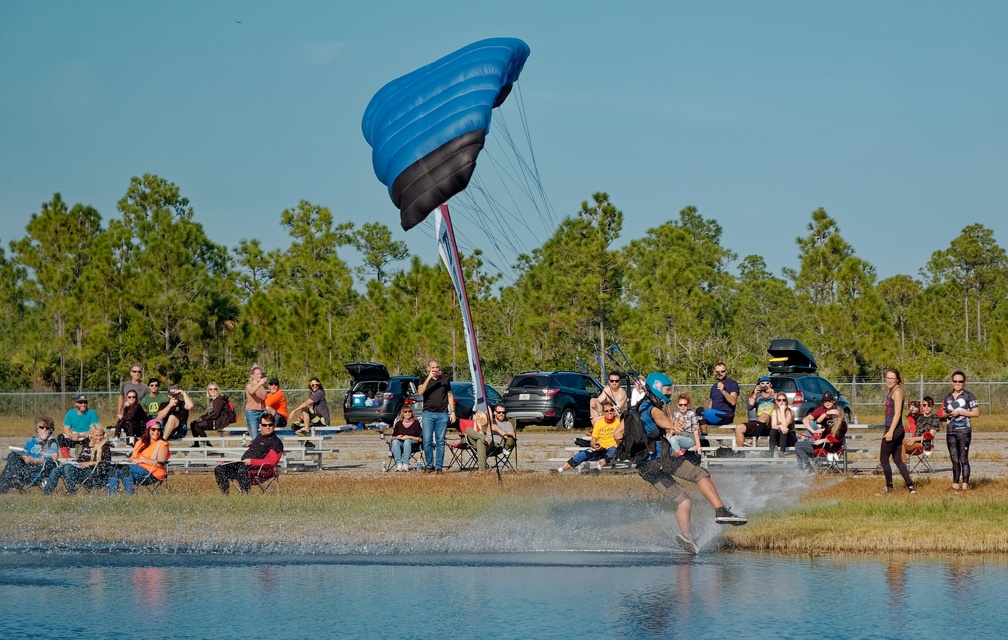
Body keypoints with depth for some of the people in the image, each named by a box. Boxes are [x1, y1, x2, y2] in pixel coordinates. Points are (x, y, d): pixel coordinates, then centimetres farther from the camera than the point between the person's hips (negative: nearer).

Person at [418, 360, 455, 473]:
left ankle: (439, 467, 3)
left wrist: (452, 412, 11)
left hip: (442, 414, 1)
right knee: (427, 441, -7)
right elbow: (420, 392, -13)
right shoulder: (425, 380, 6)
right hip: (428, 414, -1)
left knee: (440, 442, 0)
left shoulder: (445, 379, 12)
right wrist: (429, 378, -18)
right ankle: (429, 465, 3)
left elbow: (450, 396, 17)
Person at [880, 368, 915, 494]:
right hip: (897, 431, 10)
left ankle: (889, 486, 10)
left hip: (894, 429, -10)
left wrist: (890, 432, -21)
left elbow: (897, 413, -18)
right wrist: (887, 430, 22)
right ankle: (910, 486, 6)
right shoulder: (890, 391, 16)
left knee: (883, 459, 0)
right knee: (898, 460, 9)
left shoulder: (897, 391, -12)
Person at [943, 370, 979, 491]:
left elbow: (976, 412, -6)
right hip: (950, 431, 6)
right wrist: (947, 414, -1)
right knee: (954, 460, 9)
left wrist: (959, 412, -12)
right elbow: (944, 413, 24)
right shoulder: (948, 397, 15)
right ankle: (955, 484, 14)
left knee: (963, 459, -7)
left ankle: (965, 484, -5)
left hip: (964, 431, -5)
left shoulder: (968, 396, -1)